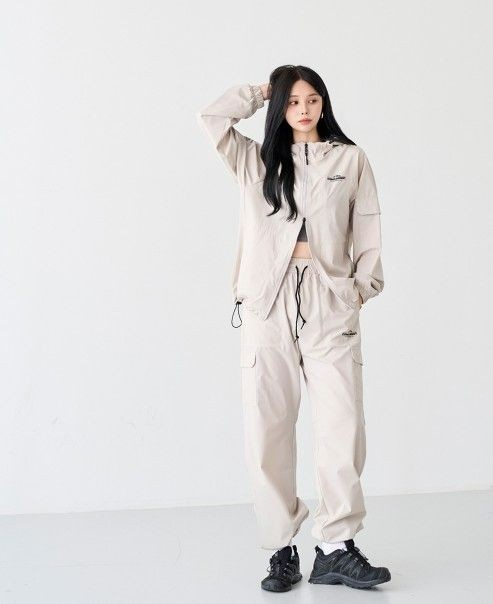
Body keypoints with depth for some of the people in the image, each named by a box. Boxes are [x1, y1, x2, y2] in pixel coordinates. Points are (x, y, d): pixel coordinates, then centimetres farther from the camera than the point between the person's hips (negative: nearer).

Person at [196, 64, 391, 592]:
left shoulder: (350, 159, 13)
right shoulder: (255, 161, 17)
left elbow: (366, 227, 11)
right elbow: (211, 118, 8)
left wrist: (365, 283, 1)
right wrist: (261, 91, 17)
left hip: (331, 304, -1)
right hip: (268, 305, 1)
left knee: (343, 425, -7)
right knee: (268, 429, -2)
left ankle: (336, 549, 1)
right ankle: (282, 549, 6)